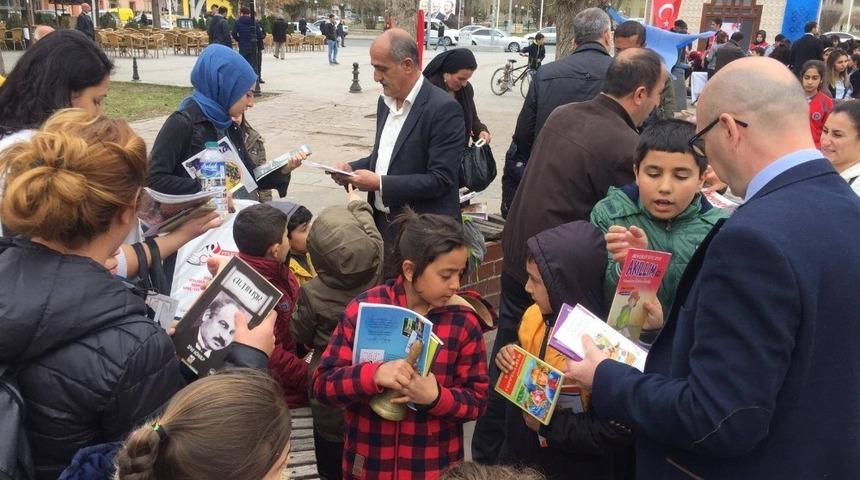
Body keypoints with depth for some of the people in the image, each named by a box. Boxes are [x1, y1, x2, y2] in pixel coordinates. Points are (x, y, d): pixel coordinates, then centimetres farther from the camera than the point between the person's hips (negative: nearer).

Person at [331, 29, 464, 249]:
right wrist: (351, 168, 2)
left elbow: (441, 180, -20)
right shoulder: (386, 101, 9)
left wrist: (380, 183, -21)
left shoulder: (444, 109, -17)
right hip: (382, 223, 7)